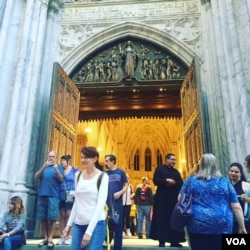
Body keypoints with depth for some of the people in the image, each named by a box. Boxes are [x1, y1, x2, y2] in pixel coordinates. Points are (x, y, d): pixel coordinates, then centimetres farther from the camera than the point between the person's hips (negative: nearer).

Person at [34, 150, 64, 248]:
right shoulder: (44, 166, 16)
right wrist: (43, 167, -14)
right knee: (43, 218, 5)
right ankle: (45, 238, 14)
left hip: (53, 195, -4)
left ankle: (50, 239, 0)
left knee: (52, 218, -6)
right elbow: (36, 177, 2)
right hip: (42, 195, 4)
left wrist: (56, 169, -25)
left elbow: (61, 179, -8)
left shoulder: (59, 167, 6)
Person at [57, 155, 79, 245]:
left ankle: (69, 237, 4)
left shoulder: (75, 170, 2)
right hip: (61, 196, 4)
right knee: (61, 216, 6)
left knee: (69, 215, -4)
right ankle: (61, 237, 13)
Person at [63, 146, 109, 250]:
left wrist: (89, 231, -16)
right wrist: (69, 224, 11)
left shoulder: (102, 176, -6)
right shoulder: (78, 176, 8)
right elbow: (76, 202, 14)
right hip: (78, 224, 5)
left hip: (96, 224, -4)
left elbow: (101, 204, -11)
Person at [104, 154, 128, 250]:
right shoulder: (105, 174, 6)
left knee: (118, 225, 4)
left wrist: (120, 193, -15)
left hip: (117, 201, -2)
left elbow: (126, 185, 2)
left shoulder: (121, 172, 0)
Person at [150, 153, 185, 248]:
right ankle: (161, 240, 2)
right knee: (161, 219, -3)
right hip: (162, 198, -4)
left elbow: (181, 184, 5)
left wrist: (174, 183, -12)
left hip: (174, 198, 4)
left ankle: (174, 240, 9)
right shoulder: (159, 168, 3)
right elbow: (155, 180, -10)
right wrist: (166, 180, -17)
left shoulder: (176, 172, 16)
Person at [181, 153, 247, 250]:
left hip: (197, 225, -1)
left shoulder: (191, 180, 3)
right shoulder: (225, 182, 5)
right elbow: (236, 207, 5)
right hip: (222, 226, 1)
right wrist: (242, 227, 13)